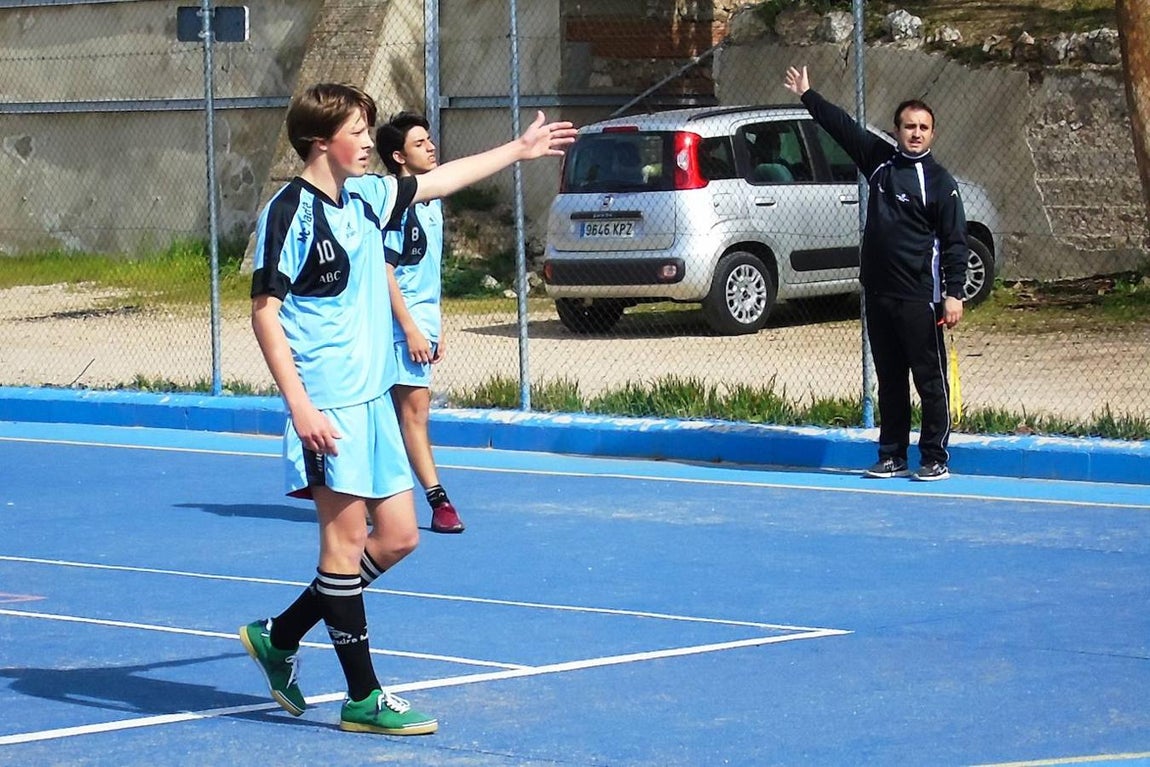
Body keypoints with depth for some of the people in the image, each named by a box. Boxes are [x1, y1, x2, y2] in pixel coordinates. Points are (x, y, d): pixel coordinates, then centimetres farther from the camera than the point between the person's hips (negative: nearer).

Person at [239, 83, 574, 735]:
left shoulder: (365, 196, 11)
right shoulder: (291, 211, -12)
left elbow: (441, 180, 28)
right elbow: (265, 312, -14)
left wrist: (520, 150, 33)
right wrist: (299, 405, -21)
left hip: (373, 399, 9)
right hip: (327, 405, -9)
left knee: (398, 536, 9)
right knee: (347, 538, -4)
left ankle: (280, 636, 21)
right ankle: (363, 699, 2)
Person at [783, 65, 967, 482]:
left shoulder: (939, 182, -6)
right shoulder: (879, 161, 9)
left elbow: (955, 242, -8)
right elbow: (843, 126, 21)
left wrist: (954, 295, -16)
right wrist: (808, 96, 26)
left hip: (919, 298, -6)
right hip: (878, 293, 6)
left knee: (931, 379, -3)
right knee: (889, 380, 12)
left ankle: (935, 459, 2)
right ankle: (892, 456, 18)